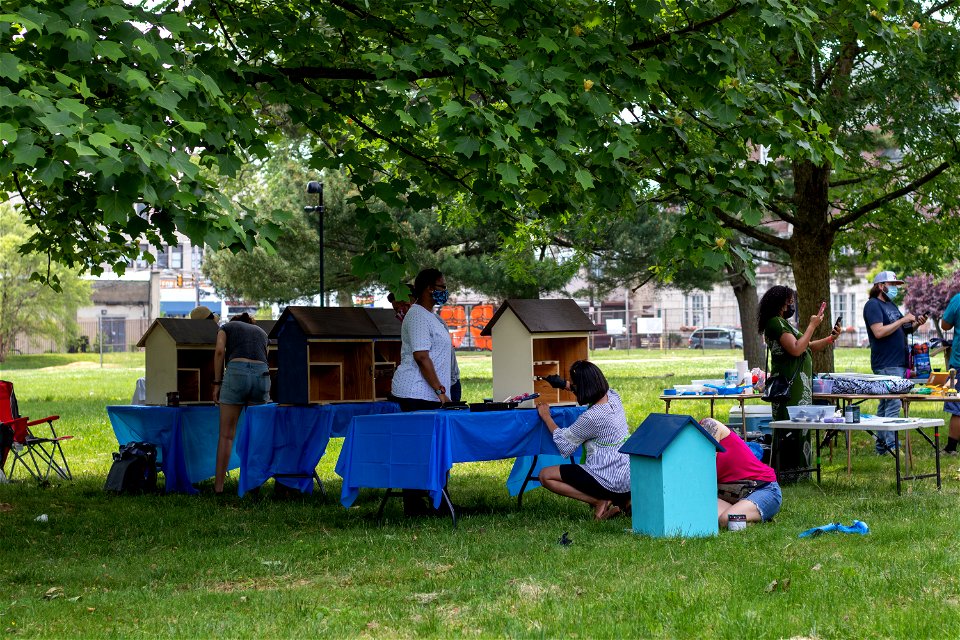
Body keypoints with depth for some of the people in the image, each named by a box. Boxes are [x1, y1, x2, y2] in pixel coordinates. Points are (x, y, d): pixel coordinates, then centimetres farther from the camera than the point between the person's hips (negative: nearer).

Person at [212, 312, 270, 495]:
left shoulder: (226, 328, 22)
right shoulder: (261, 332, 32)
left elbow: (219, 351, 3)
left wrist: (217, 383, 4)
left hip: (237, 372, -3)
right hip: (262, 374, 3)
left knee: (226, 435, 2)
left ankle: (218, 485, -1)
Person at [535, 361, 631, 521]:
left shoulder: (592, 417, -21)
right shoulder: (613, 397, 1)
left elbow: (564, 441, -5)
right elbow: (593, 388, 27)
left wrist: (546, 417, 7)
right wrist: (564, 384, 25)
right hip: (629, 475, 8)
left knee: (545, 476, -1)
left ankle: (599, 501, -9)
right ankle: (624, 500, 12)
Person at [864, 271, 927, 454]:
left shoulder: (891, 305, 20)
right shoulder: (873, 305, -9)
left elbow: (901, 331, 26)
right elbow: (879, 332, -21)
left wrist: (915, 324, 6)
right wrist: (903, 320, -17)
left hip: (898, 363, 10)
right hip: (886, 365, -10)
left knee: (885, 404, 10)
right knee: (893, 404, -14)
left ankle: (881, 446, 13)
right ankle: (891, 446, -16)